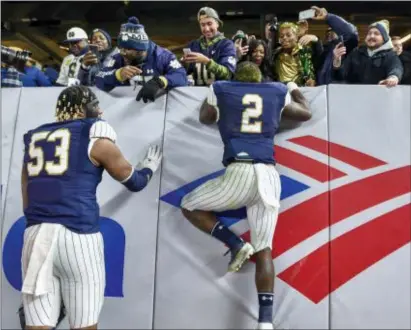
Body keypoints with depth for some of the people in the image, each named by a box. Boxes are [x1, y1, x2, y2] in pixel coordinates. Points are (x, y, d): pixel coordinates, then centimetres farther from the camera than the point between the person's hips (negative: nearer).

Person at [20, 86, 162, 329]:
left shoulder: (34, 138, 19)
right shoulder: (94, 135, 5)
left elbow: (27, 201, 19)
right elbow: (134, 182, 15)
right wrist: (150, 167, 34)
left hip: (36, 234, 5)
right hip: (77, 234, -4)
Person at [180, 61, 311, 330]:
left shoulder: (220, 90, 13)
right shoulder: (278, 93, 18)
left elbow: (205, 118, 32)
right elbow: (306, 114, 35)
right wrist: (294, 88, 52)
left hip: (239, 171, -3)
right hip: (269, 175, 3)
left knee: (189, 206, 19)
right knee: (264, 249, 10)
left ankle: (236, 244, 1)